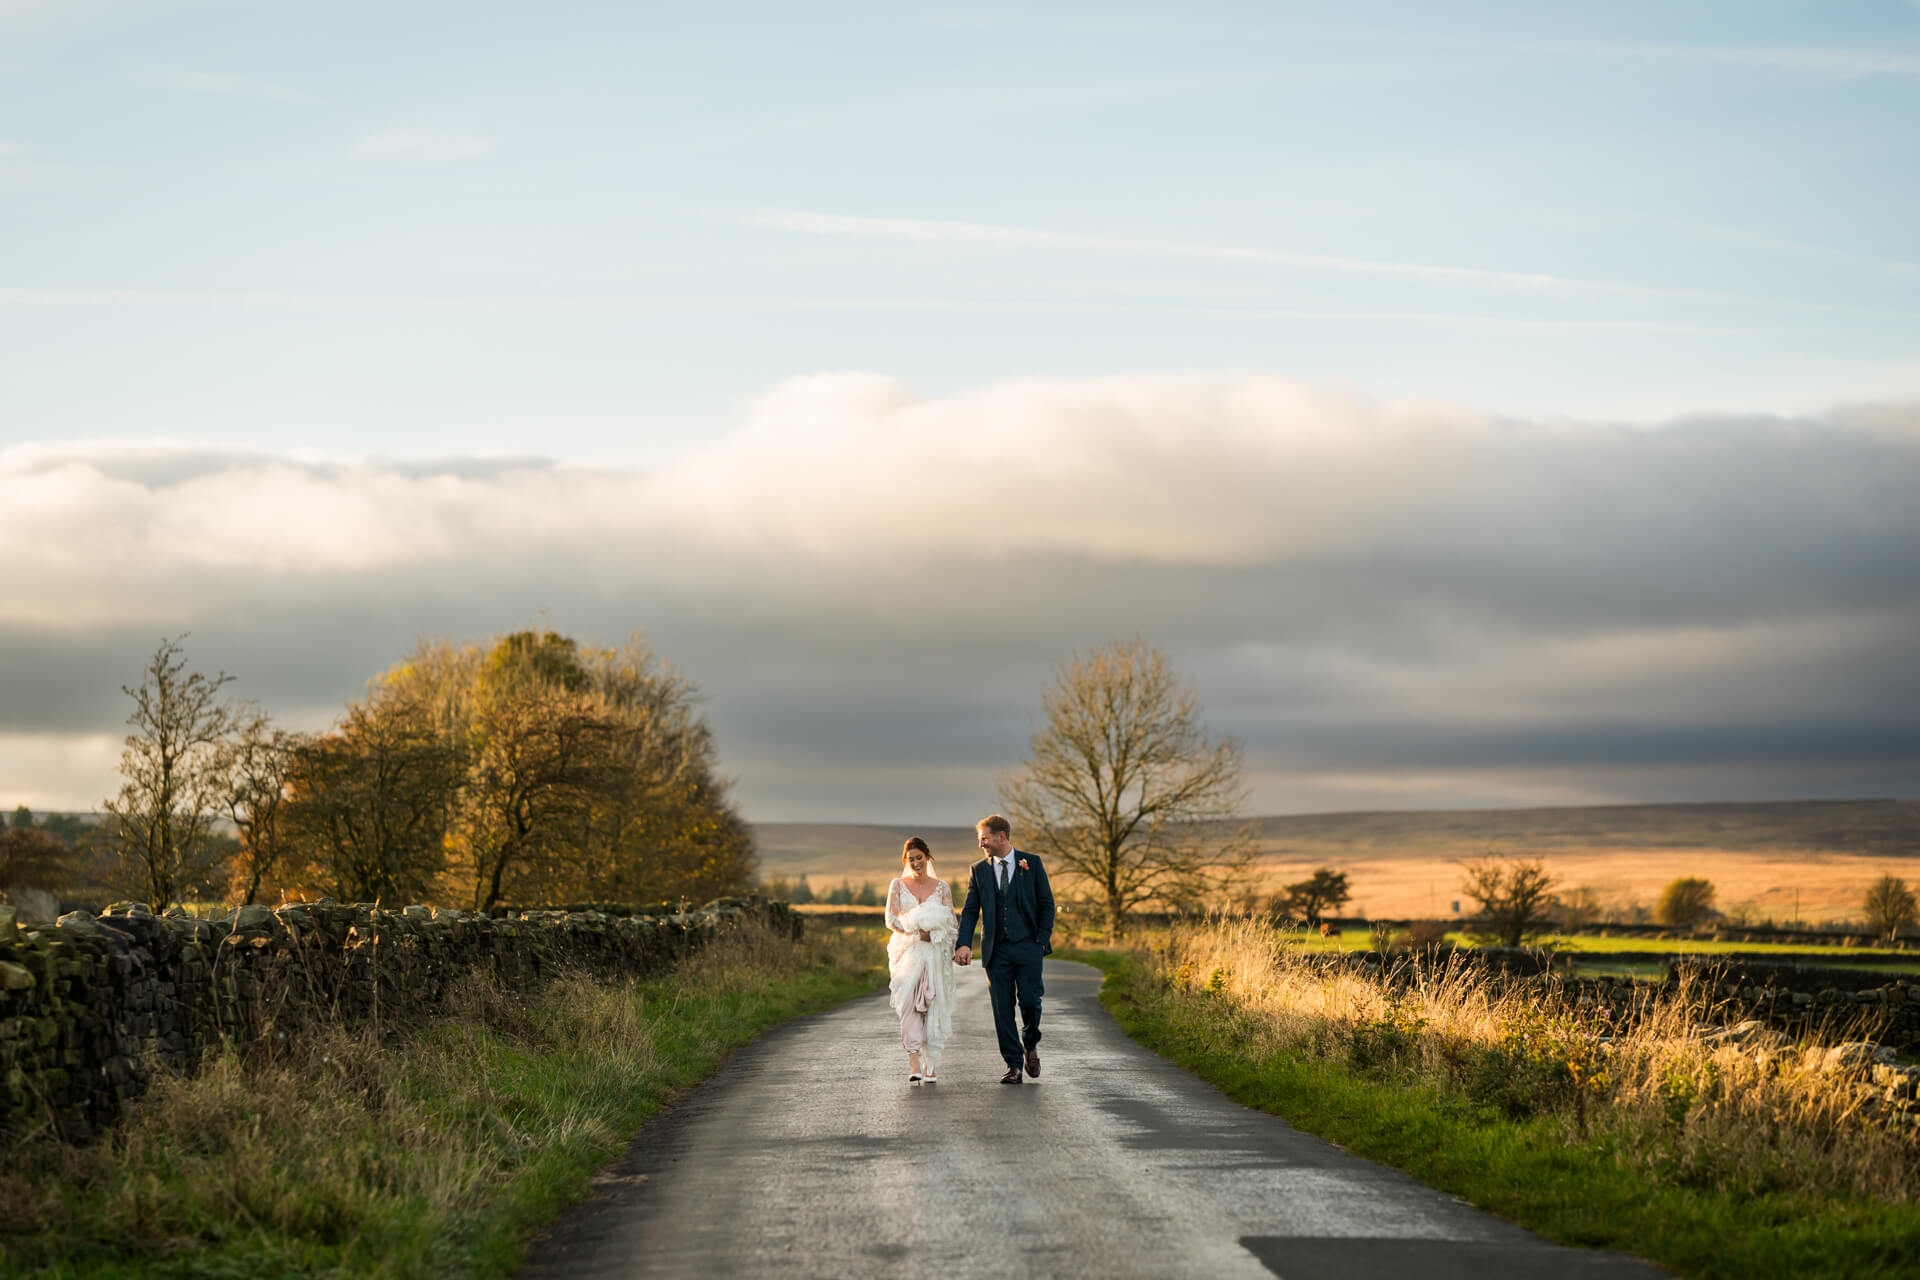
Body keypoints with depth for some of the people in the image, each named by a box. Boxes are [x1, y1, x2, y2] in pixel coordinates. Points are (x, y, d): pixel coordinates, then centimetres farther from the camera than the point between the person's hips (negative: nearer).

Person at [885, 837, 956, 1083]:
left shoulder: (941, 887, 9)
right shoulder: (898, 885, 8)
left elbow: (949, 920, 1)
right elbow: (891, 919, -1)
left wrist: (922, 927, -16)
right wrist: (917, 933, -14)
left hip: (935, 953, 1)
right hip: (907, 951, -1)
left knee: (933, 1007, -1)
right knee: (910, 1001, -20)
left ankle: (931, 1065, 9)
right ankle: (914, 1062, -28)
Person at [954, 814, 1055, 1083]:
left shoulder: (1031, 864, 2)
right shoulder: (979, 870, 7)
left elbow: (1047, 904, 5)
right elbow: (970, 911, 4)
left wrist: (1042, 939, -4)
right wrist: (964, 944, -10)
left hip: (1027, 947, -2)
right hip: (997, 950, 2)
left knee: (1030, 1001, -8)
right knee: (1002, 1008, -1)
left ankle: (1030, 1045, 21)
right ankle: (1013, 1065, 5)